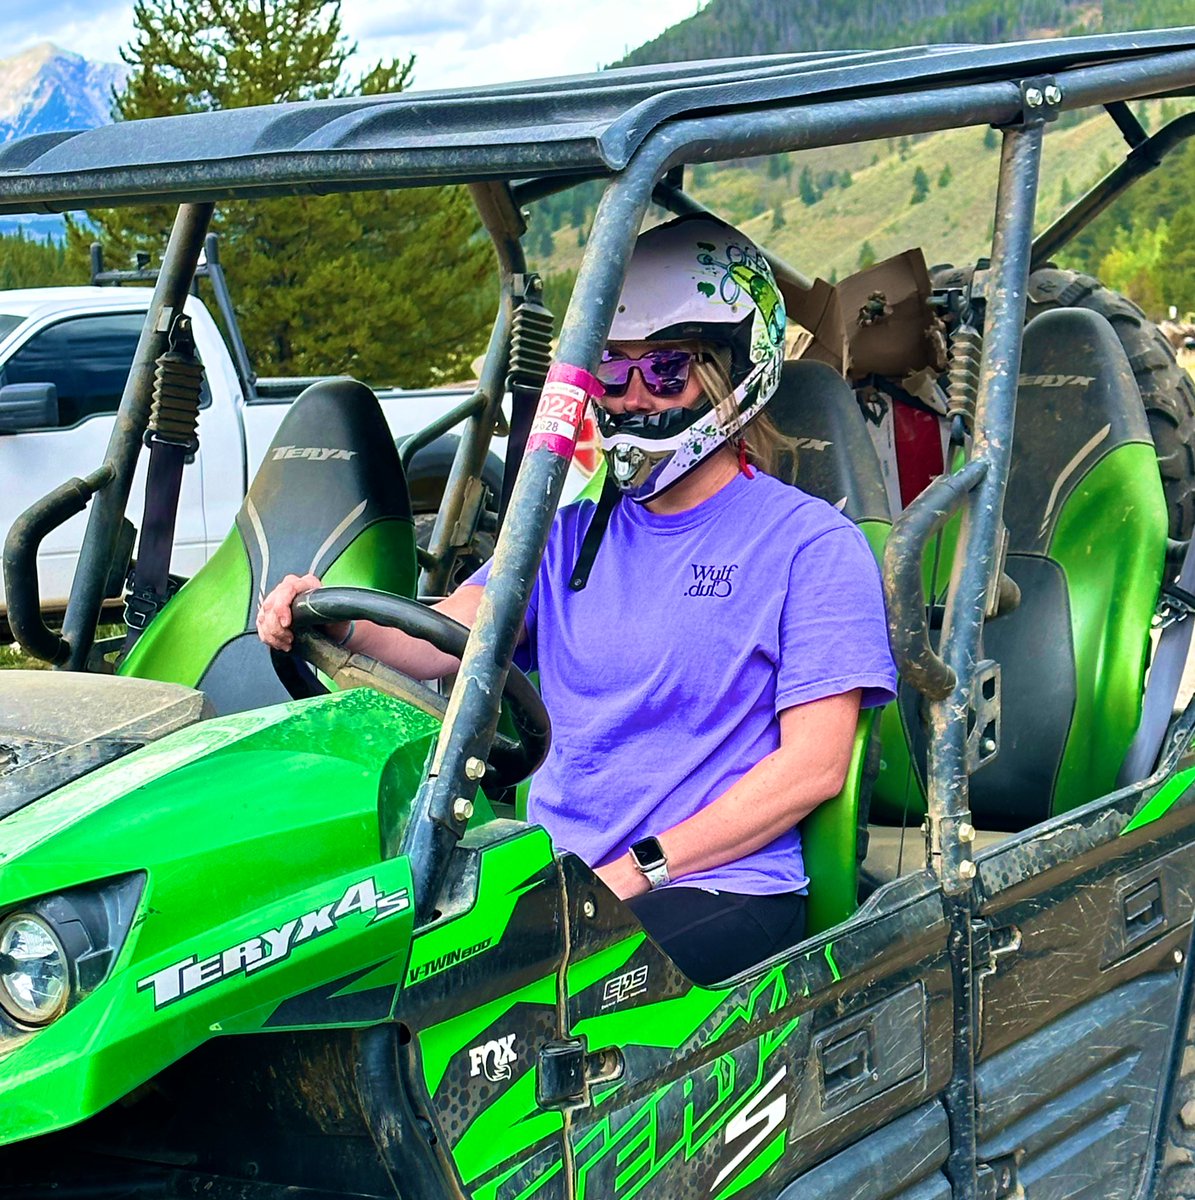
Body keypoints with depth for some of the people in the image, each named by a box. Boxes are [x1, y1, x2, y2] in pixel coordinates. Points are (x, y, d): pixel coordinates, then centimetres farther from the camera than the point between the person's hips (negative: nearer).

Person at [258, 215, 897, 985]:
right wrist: (332, 618, -18)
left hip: (720, 888, -4)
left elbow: (813, 764, -7)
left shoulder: (812, 546, 0)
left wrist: (637, 870, -13)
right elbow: (438, 642, 5)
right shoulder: (575, 529, 18)